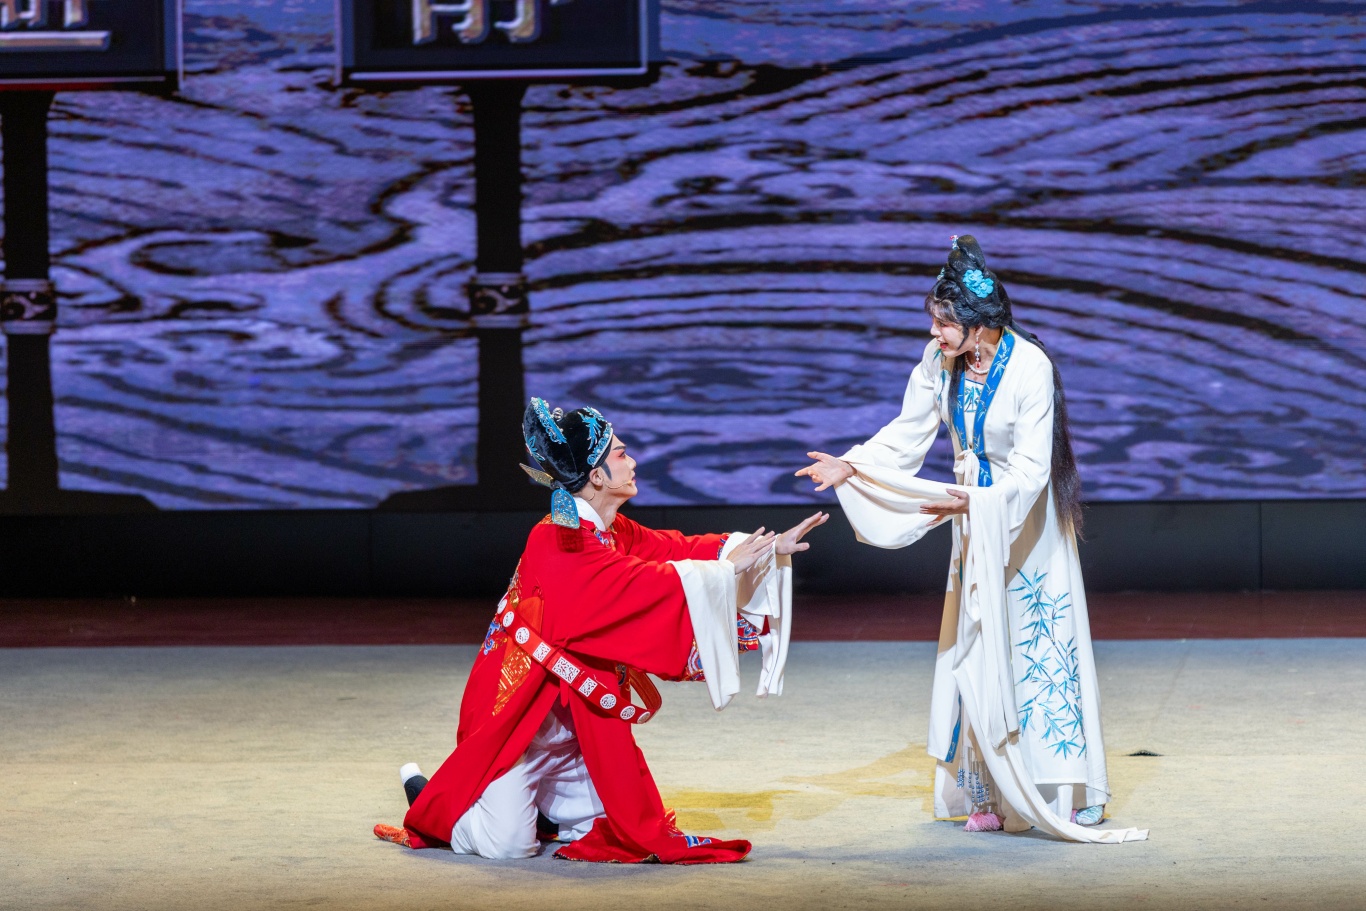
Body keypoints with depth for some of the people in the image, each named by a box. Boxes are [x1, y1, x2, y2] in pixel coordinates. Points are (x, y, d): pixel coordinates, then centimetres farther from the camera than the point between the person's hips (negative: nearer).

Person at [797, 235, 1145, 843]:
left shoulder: (1030, 369, -24)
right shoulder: (940, 362, -6)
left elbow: (1030, 472, -24)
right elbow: (907, 435, 2)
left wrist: (970, 503, -33)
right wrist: (851, 466, -11)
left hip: (1028, 526, -6)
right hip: (974, 522, 6)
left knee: (1039, 649, -4)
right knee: (977, 650, 4)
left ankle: (1066, 794, 3)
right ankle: (993, 794, 11)